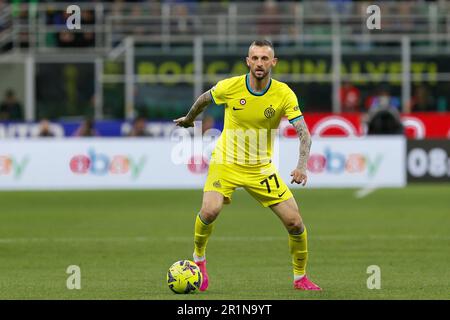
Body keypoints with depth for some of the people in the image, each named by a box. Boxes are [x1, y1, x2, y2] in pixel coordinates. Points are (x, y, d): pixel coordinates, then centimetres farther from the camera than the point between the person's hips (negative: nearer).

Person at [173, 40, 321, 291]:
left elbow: (304, 133, -18)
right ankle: (199, 259, 3)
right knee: (210, 211, -26)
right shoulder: (230, 87, -15)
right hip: (226, 163, -1)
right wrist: (189, 119, 25)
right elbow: (204, 99, 8)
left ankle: (301, 277, 17)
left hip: (261, 167, 1)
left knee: (295, 222, -5)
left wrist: (302, 166, -34)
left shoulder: (284, 94, -15)